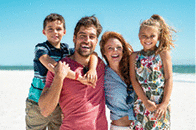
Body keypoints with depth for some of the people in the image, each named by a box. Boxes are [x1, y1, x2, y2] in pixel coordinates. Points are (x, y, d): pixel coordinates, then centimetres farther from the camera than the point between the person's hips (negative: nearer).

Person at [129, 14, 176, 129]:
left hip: (160, 104, -2)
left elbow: (169, 79, -3)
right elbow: (134, 80, -1)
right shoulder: (135, 56, 7)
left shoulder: (163, 53, 1)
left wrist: (164, 104, -10)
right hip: (141, 103, 2)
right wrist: (146, 102, -11)